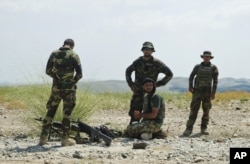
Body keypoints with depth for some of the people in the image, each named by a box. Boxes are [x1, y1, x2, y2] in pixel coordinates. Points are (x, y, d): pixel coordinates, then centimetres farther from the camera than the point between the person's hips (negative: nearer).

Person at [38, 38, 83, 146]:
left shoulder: (54, 54, 2)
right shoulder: (73, 55, -6)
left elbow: (48, 71, 5)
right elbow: (79, 74, -8)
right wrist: (73, 81, 9)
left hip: (56, 87, 3)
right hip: (69, 88, -2)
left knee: (50, 112, 11)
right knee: (67, 114, 5)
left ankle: (43, 137, 12)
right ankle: (65, 139, 7)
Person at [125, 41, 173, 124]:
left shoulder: (157, 63, -6)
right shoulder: (138, 62, 2)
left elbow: (169, 74, -1)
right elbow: (128, 71, 18)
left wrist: (158, 83, -6)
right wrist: (131, 84, 6)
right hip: (138, 92, 2)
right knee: (134, 114, 2)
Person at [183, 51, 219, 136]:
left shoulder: (213, 67, 3)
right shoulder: (197, 67, 8)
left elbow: (215, 80, -1)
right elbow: (191, 77, 12)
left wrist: (213, 93, -9)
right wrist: (190, 87, -3)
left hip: (207, 92, 0)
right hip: (197, 91, 0)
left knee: (206, 111, 2)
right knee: (194, 110, -6)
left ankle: (204, 129, 10)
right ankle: (189, 129, -8)